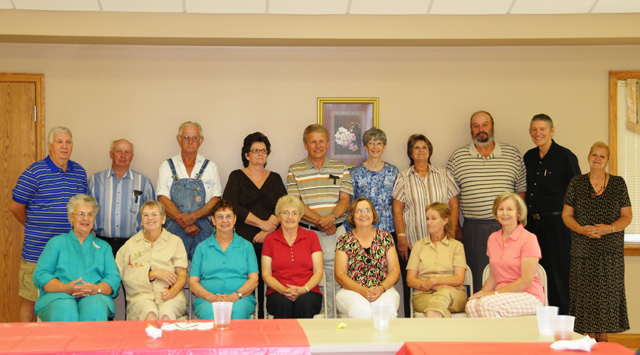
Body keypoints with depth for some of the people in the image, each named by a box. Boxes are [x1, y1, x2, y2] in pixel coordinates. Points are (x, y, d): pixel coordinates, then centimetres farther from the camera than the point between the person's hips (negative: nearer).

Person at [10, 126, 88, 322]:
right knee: (30, 301, 3)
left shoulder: (79, 172, 10)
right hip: (37, 251, -4)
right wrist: (34, 227, 11)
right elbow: (16, 207, -1)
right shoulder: (34, 172, -6)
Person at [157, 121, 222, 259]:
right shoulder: (167, 166, 10)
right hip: (174, 229, 0)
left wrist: (193, 216, -12)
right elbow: (163, 200, 1)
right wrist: (185, 223, -11)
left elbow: (216, 200, 4)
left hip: (203, 229, 1)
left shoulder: (210, 167, 12)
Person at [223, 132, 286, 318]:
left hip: (269, 241, 2)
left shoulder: (275, 178, 18)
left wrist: (268, 230, -10)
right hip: (244, 240, -2)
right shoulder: (237, 177, 10)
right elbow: (231, 207, -4)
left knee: (266, 284, -6)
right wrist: (261, 223, -8)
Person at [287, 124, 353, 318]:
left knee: (334, 276, 0)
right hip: (306, 233, -1)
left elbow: (345, 199, 4)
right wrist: (319, 221, -14)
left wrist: (331, 218, -16)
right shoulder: (294, 170, 5)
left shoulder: (340, 168, 11)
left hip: (335, 232, 1)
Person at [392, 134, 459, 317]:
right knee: (410, 287, 0)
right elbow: (397, 210, 5)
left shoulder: (443, 175, 11)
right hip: (411, 244, 0)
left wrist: (451, 234, -1)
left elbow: (454, 206, 9)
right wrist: (401, 237, -5)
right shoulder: (403, 178, 9)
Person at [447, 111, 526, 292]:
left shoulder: (513, 154, 8)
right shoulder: (458, 157, 6)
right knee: (477, 282, 1)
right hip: (474, 229, -1)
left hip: (506, 228, 1)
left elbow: (521, 190, 11)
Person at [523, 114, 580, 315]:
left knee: (560, 274, -2)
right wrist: (526, 219, 15)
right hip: (533, 224, 6)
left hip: (556, 224, -6)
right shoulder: (529, 157, 12)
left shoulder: (565, 157, -7)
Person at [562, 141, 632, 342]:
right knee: (586, 293, -2)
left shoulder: (618, 184, 5)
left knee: (608, 293, -2)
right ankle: (591, 339, 8)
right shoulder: (577, 183, 5)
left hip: (611, 250, 0)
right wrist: (581, 229, -12)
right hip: (583, 249, 0)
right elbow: (566, 215, 6)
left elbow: (627, 216, 4)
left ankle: (603, 338, 8)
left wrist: (609, 228, -14)